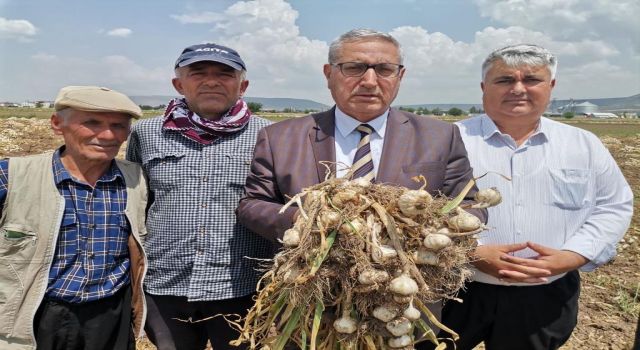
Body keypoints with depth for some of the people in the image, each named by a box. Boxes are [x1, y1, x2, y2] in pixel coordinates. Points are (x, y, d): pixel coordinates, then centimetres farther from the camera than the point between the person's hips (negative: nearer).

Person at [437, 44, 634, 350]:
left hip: (546, 298, 3)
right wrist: (471, 254, -19)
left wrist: (571, 257, -10)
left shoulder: (585, 145, 5)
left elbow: (614, 208, 7)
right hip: (457, 291, -2)